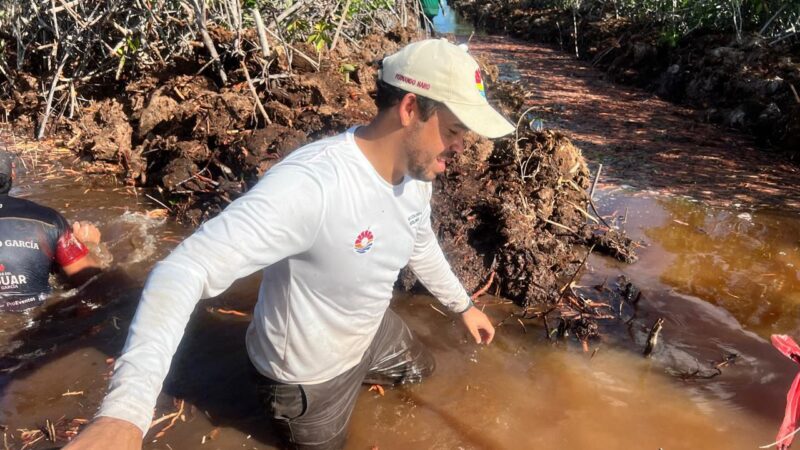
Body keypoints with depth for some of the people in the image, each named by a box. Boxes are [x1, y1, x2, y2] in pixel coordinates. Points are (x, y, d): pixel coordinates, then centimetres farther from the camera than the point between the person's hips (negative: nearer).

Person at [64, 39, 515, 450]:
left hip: (370, 331, 7)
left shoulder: (416, 171, -13)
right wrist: (125, 413, -59)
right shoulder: (311, 184, -41)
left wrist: (463, 304, 21)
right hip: (309, 372, -7)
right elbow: (187, 269, -47)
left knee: (419, 369, 30)